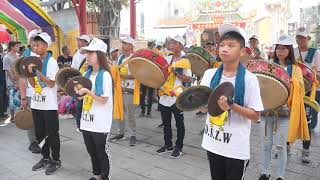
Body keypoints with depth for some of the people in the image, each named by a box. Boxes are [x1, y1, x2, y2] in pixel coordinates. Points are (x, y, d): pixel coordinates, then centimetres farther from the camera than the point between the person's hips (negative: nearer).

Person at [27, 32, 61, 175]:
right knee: (40, 134, 14)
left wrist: (37, 72, -20)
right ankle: (46, 158, 29)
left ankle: (56, 160, 17)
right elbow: (34, 84, 10)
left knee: (52, 134, 4)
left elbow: (51, 83, -16)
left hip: (49, 105, -7)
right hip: (36, 103, 7)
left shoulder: (51, 62, -10)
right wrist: (28, 73, -5)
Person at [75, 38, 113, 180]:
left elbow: (103, 100, -18)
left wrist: (87, 91, -25)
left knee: (102, 152, 7)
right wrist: (76, 90, -3)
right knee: (92, 151, 19)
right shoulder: (87, 74, 7)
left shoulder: (105, 75, -15)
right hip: (87, 120, 7)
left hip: (100, 123, -7)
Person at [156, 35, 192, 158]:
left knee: (179, 124, 6)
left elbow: (189, 79, -12)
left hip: (177, 97, -6)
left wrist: (176, 73, -20)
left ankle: (179, 147, 18)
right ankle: (168, 145, 29)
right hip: (164, 96, 6)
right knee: (166, 123, 15)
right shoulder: (167, 59, 8)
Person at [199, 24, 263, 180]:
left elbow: (256, 116, -10)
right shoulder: (210, 74, -2)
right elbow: (203, 108, 4)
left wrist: (232, 106, -24)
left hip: (237, 149, -4)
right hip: (212, 143, 4)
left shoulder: (249, 79, -13)